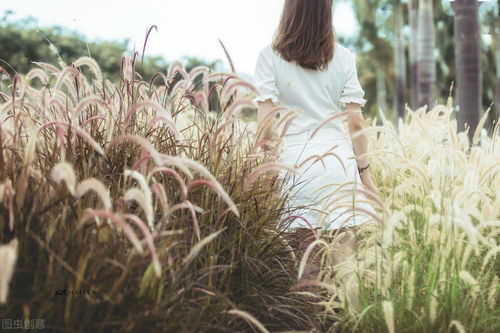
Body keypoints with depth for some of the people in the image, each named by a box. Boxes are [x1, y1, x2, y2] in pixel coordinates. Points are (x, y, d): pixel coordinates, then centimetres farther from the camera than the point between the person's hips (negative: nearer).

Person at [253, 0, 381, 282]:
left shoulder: (270, 57, 0)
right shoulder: (343, 58, 2)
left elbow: (264, 122, -6)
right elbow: (356, 122, 0)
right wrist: (365, 173, 8)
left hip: (294, 163, 0)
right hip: (340, 161, 1)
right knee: (345, 258, 2)